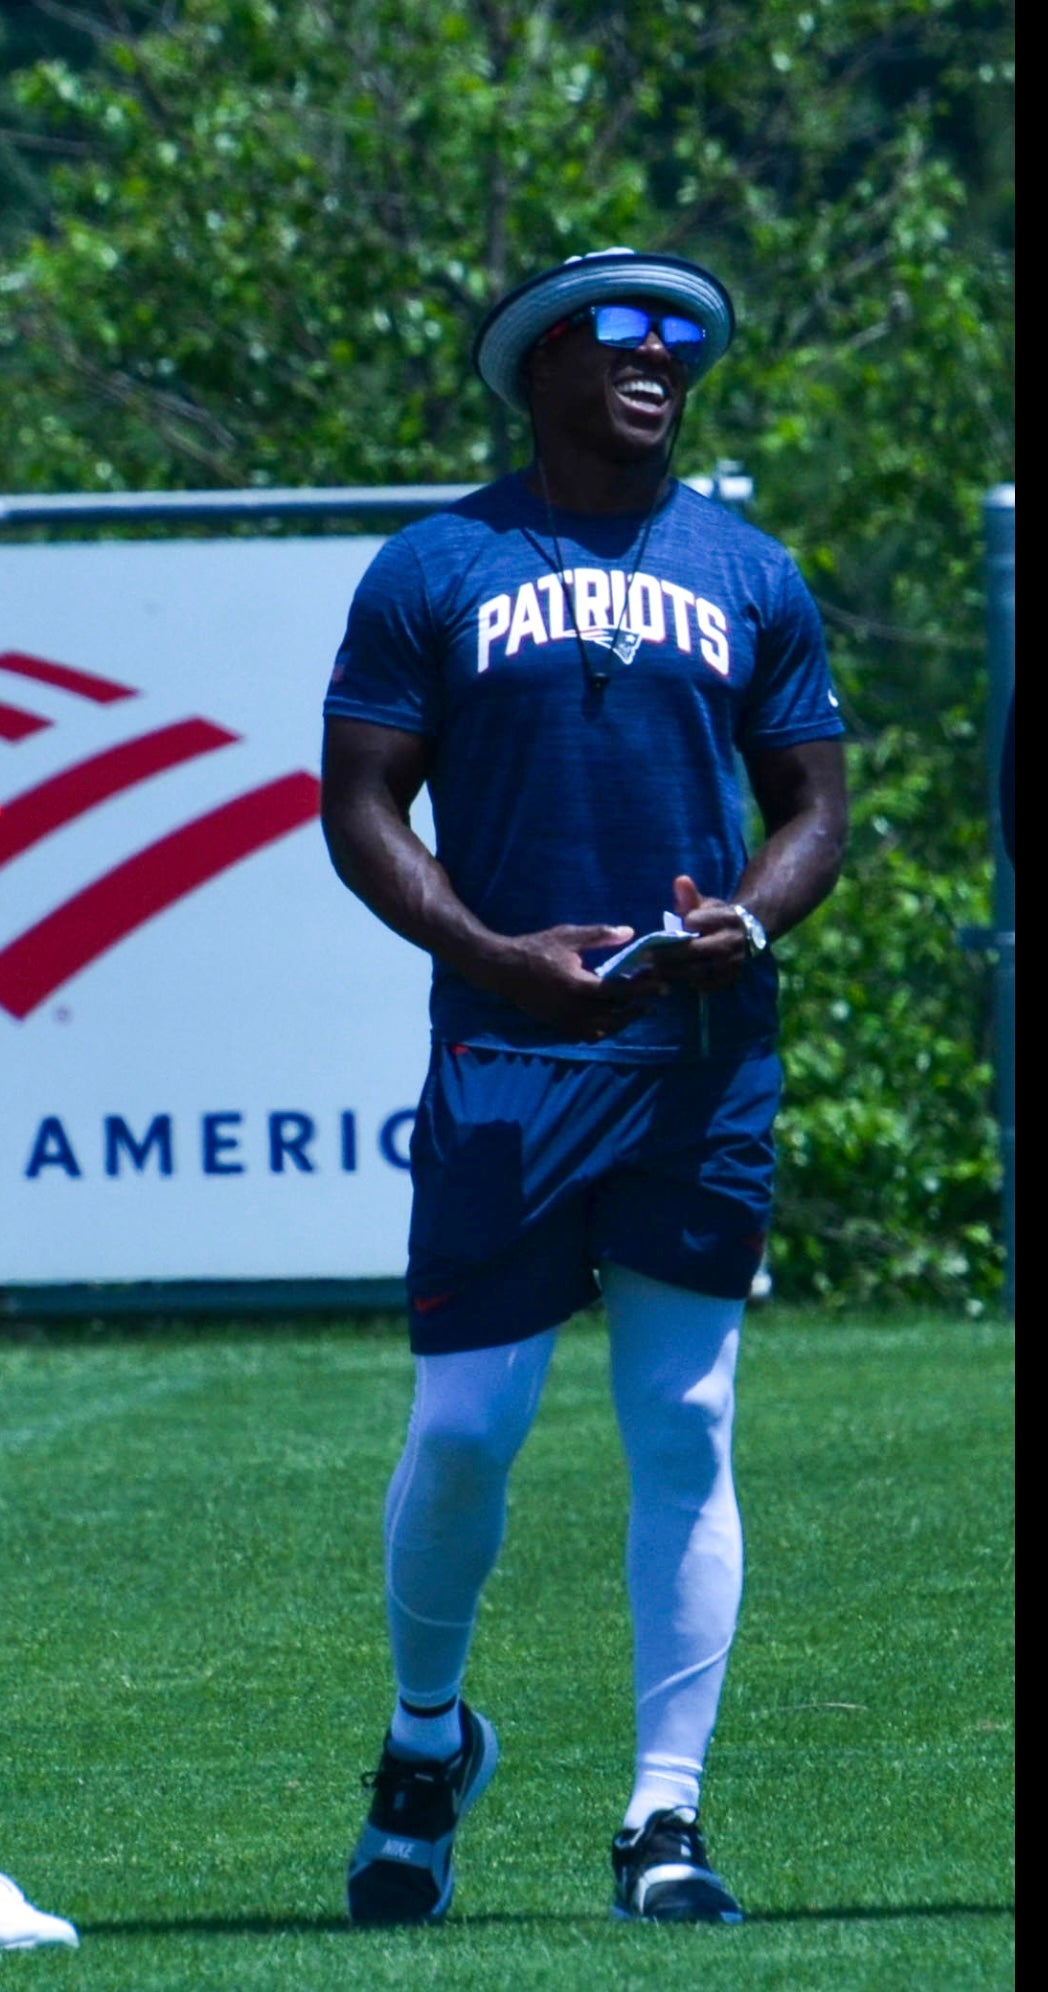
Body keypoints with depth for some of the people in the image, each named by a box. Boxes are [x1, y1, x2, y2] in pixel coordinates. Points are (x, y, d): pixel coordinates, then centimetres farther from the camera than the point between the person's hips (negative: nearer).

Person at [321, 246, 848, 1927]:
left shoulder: (749, 579, 12)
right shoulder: (436, 573, 5)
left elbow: (813, 807, 15)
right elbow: (359, 809, 1)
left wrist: (749, 922, -8)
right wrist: (496, 954, -14)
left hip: (703, 1065, 2)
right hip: (504, 1057, -2)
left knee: (685, 1435, -3)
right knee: (462, 1430, -4)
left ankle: (666, 1819, 0)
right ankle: (427, 1740, 22)